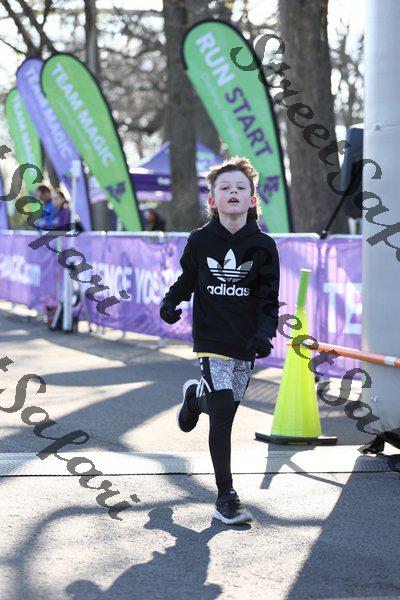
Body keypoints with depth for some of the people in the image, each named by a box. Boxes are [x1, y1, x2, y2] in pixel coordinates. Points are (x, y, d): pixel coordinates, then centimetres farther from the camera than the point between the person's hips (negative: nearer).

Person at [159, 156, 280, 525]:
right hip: (211, 339, -2)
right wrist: (172, 302, -4)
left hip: (246, 343, 2)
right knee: (222, 414, -13)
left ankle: (195, 396, 50)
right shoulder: (200, 240, -2)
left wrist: (265, 333, -16)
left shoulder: (263, 246, -2)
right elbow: (188, 278, 14)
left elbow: (269, 298, 0)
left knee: (226, 408, 12)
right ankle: (226, 498, -6)